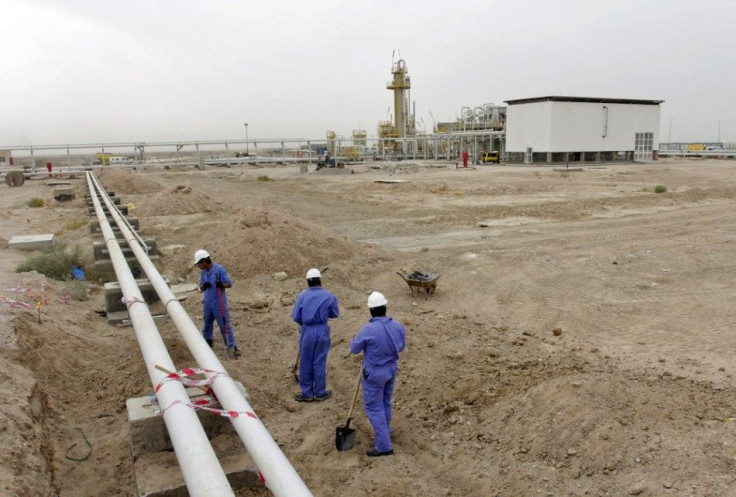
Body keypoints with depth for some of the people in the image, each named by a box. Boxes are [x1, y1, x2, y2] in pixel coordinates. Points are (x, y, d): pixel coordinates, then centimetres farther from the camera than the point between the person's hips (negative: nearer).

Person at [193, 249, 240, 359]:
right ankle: (207, 340, 42)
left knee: (225, 325, -6)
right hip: (208, 303, 7)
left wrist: (221, 284, -35)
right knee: (207, 323, 21)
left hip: (219, 303, -7)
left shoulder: (219, 269, -13)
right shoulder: (203, 272, 8)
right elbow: (201, 288, 14)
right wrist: (204, 286, -10)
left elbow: (229, 283, -13)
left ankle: (232, 347, -4)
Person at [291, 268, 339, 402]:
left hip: (307, 331, -1)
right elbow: (335, 314, 4)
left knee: (306, 363, 11)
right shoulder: (328, 296, -6)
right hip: (322, 331, 1)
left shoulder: (302, 296, -8)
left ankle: (307, 393, 21)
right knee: (320, 362, 11)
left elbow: (295, 317, -5)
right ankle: (320, 392, 22)